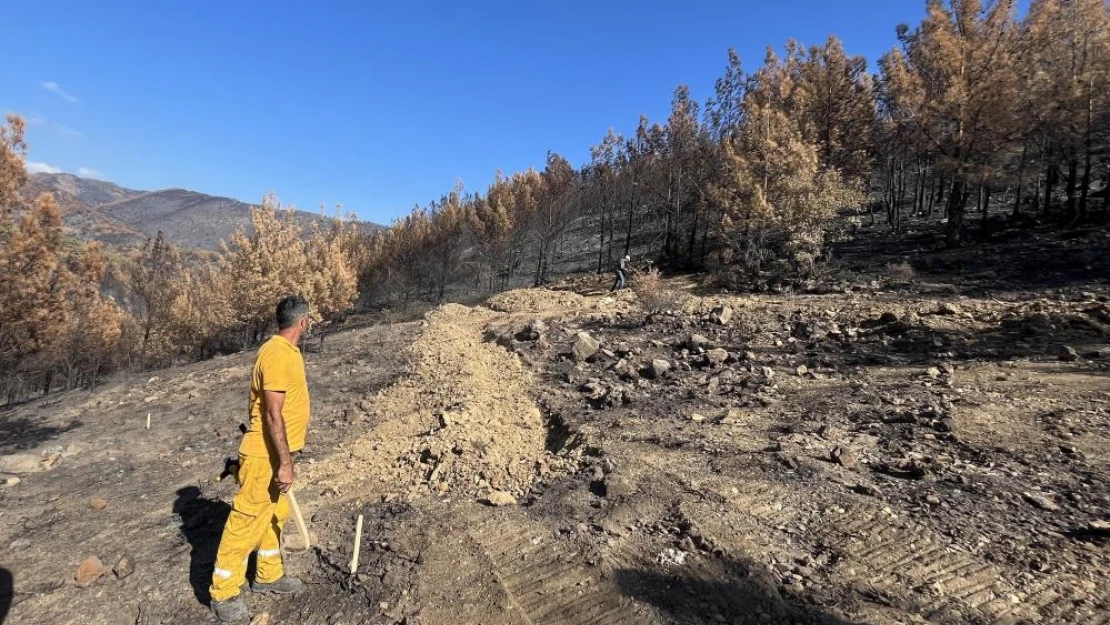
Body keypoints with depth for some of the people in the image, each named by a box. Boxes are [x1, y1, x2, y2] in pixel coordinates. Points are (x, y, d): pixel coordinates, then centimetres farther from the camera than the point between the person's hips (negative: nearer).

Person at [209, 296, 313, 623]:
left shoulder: (287, 350, 8)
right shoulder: (277, 354, -24)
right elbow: (273, 415, -26)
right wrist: (285, 463, -24)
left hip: (278, 453, 10)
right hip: (265, 457, -10)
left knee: (275, 515, 21)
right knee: (246, 522, 4)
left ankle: (268, 576, 37)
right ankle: (223, 594, 21)